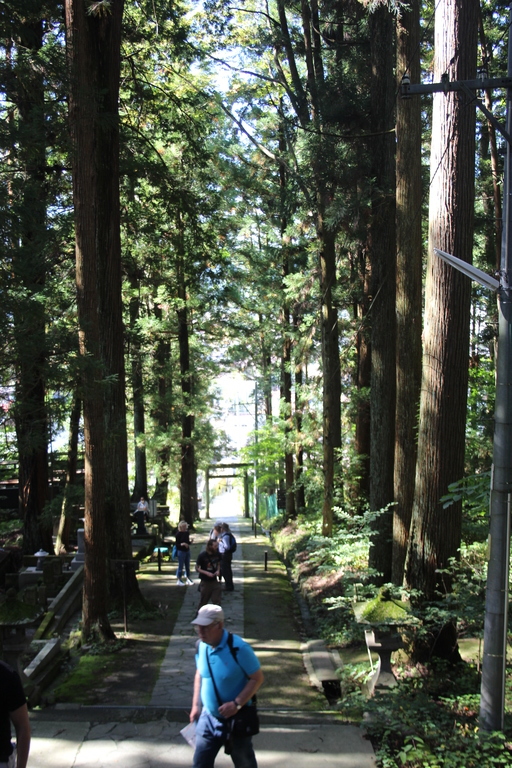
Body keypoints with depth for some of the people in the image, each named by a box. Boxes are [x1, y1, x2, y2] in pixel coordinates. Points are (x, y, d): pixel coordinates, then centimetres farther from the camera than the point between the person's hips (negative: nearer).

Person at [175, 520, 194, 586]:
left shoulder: (187, 533, 4)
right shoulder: (178, 534, -13)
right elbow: (177, 544, -12)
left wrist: (190, 542, -7)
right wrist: (182, 544, -28)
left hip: (187, 550, 6)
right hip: (181, 551, -6)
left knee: (187, 566, 14)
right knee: (181, 566, 2)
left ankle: (188, 579, 25)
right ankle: (179, 580, 13)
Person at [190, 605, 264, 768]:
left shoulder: (239, 648, -24)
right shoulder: (201, 646, -5)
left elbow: (257, 678, -18)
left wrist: (236, 704, -26)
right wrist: (196, 704, 7)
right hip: (208, 718, 5)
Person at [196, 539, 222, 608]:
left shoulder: (217, 554, -5)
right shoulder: (202, 555, -17)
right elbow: (197, 568, -9)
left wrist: (218, 570, -8)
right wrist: (206, 573, -23)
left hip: (214, 581, 3)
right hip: (205, 582, -3)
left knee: (217, 601, -1)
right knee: (203, 601, 10)